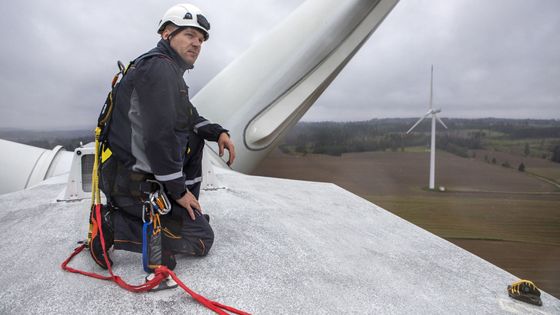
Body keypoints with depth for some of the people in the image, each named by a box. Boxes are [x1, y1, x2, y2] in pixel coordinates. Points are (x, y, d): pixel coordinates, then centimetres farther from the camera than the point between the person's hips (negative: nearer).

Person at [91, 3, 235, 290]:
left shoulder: (167, 69, 15)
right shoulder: (160, 66, -17)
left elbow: (189, 117, 22)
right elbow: (159, 136, -25)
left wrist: (218, 132, 4)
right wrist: (178, 189, -18)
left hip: (137, 171, 10)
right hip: (135, 185, -10)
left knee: (195, 136, 18)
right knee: (202, 239, -2)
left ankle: (187, 213, 17)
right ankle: (114, 227, -5)